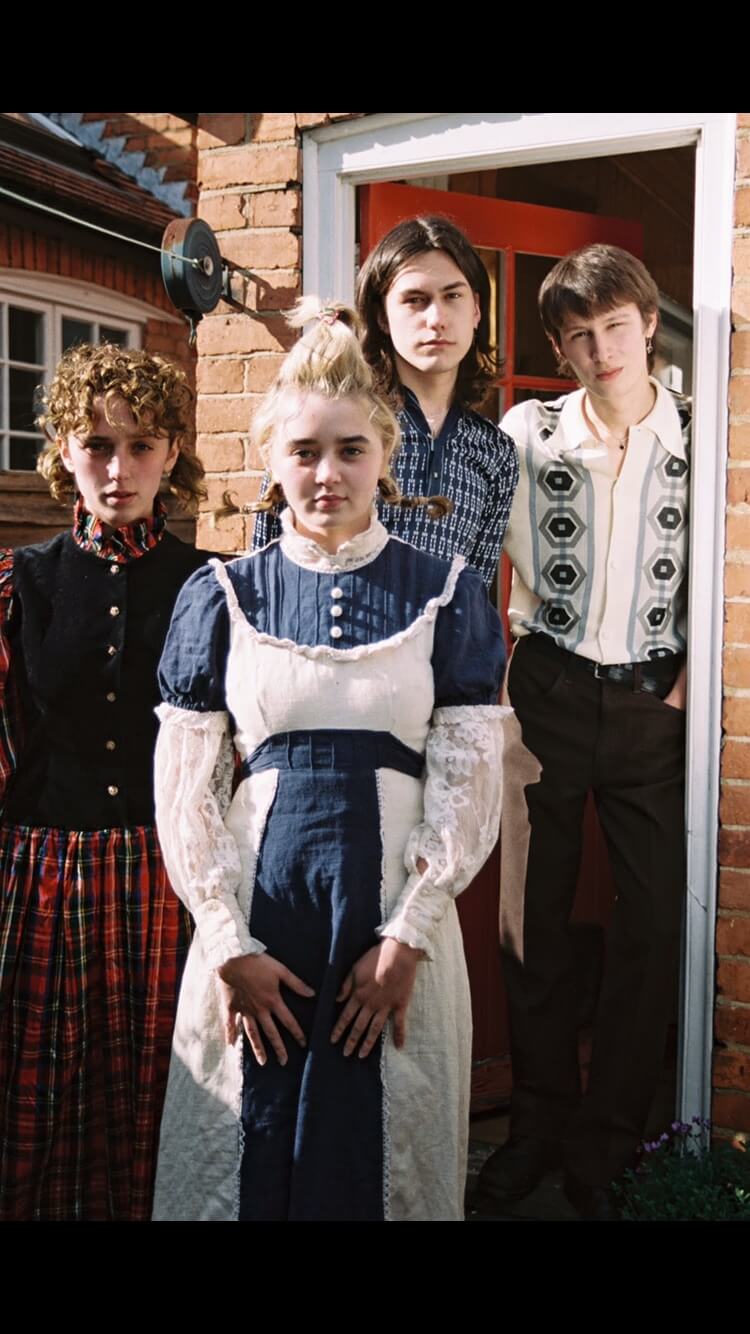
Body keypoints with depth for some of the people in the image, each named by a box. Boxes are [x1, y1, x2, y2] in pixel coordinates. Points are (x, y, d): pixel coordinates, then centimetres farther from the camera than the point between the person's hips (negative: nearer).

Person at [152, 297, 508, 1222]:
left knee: (380, 1152, 10)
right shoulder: (221, 596, 3)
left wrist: (407, 937, -8)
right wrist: (229, 946, -6)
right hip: (256, 901, 1)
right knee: (245, 1151, 10)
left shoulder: (446, 594, 2)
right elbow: (185, 787, 1)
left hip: (394, 902, 0)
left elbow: (469, 779, -2)